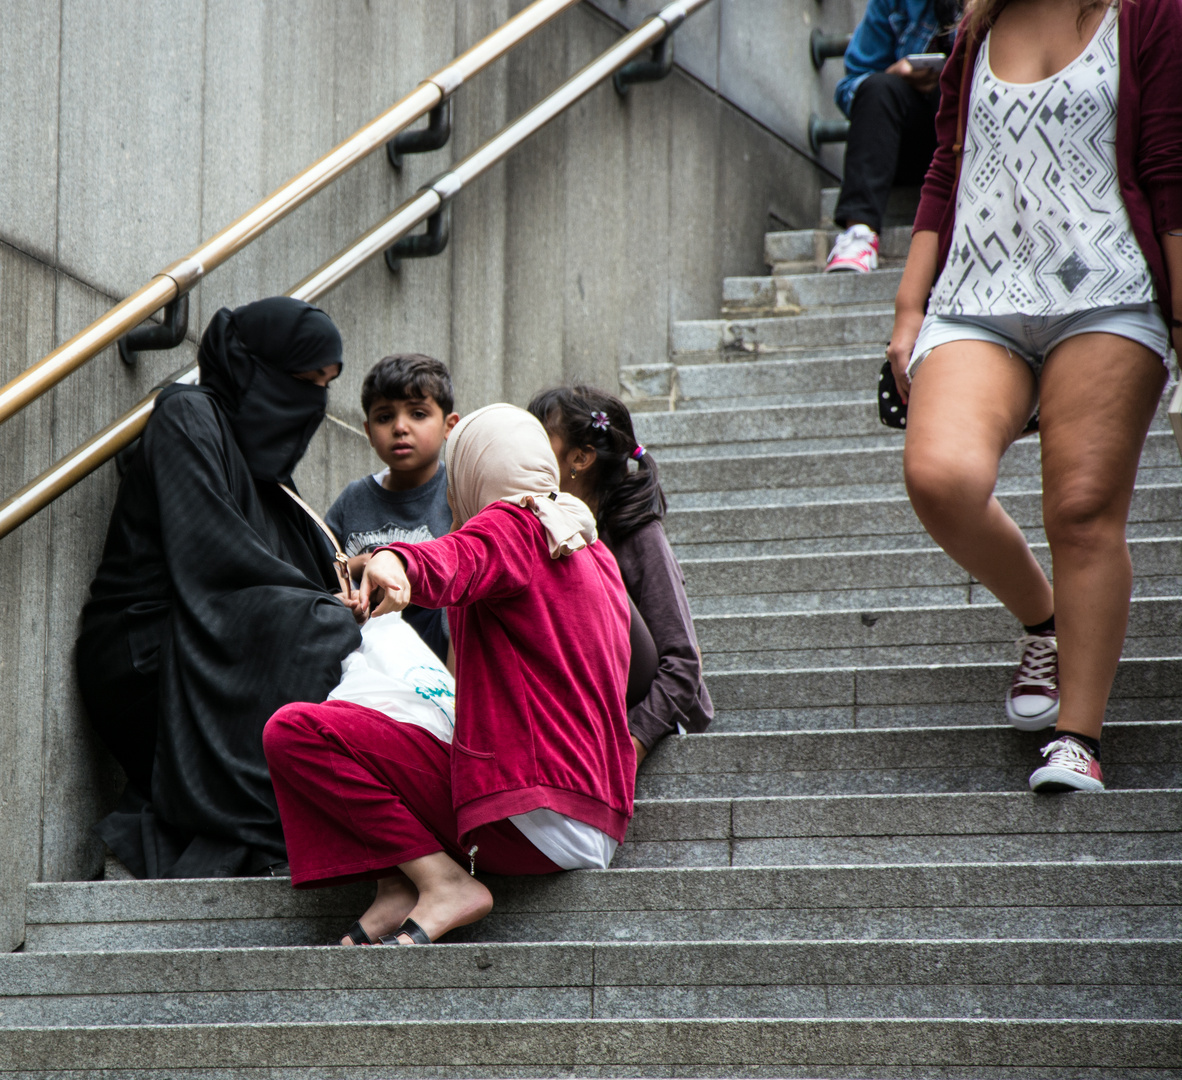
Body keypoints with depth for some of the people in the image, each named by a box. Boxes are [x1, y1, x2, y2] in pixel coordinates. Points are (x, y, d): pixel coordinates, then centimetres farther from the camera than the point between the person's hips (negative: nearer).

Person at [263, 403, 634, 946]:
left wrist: (393, 566, -52)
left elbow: (457, 561, -31)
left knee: (294, 732, -14)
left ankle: (445, 885, -14)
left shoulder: (512, 525, -6)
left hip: (525, 813, -10)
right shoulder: (594, 552, 22)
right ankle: (402, 889, 5)